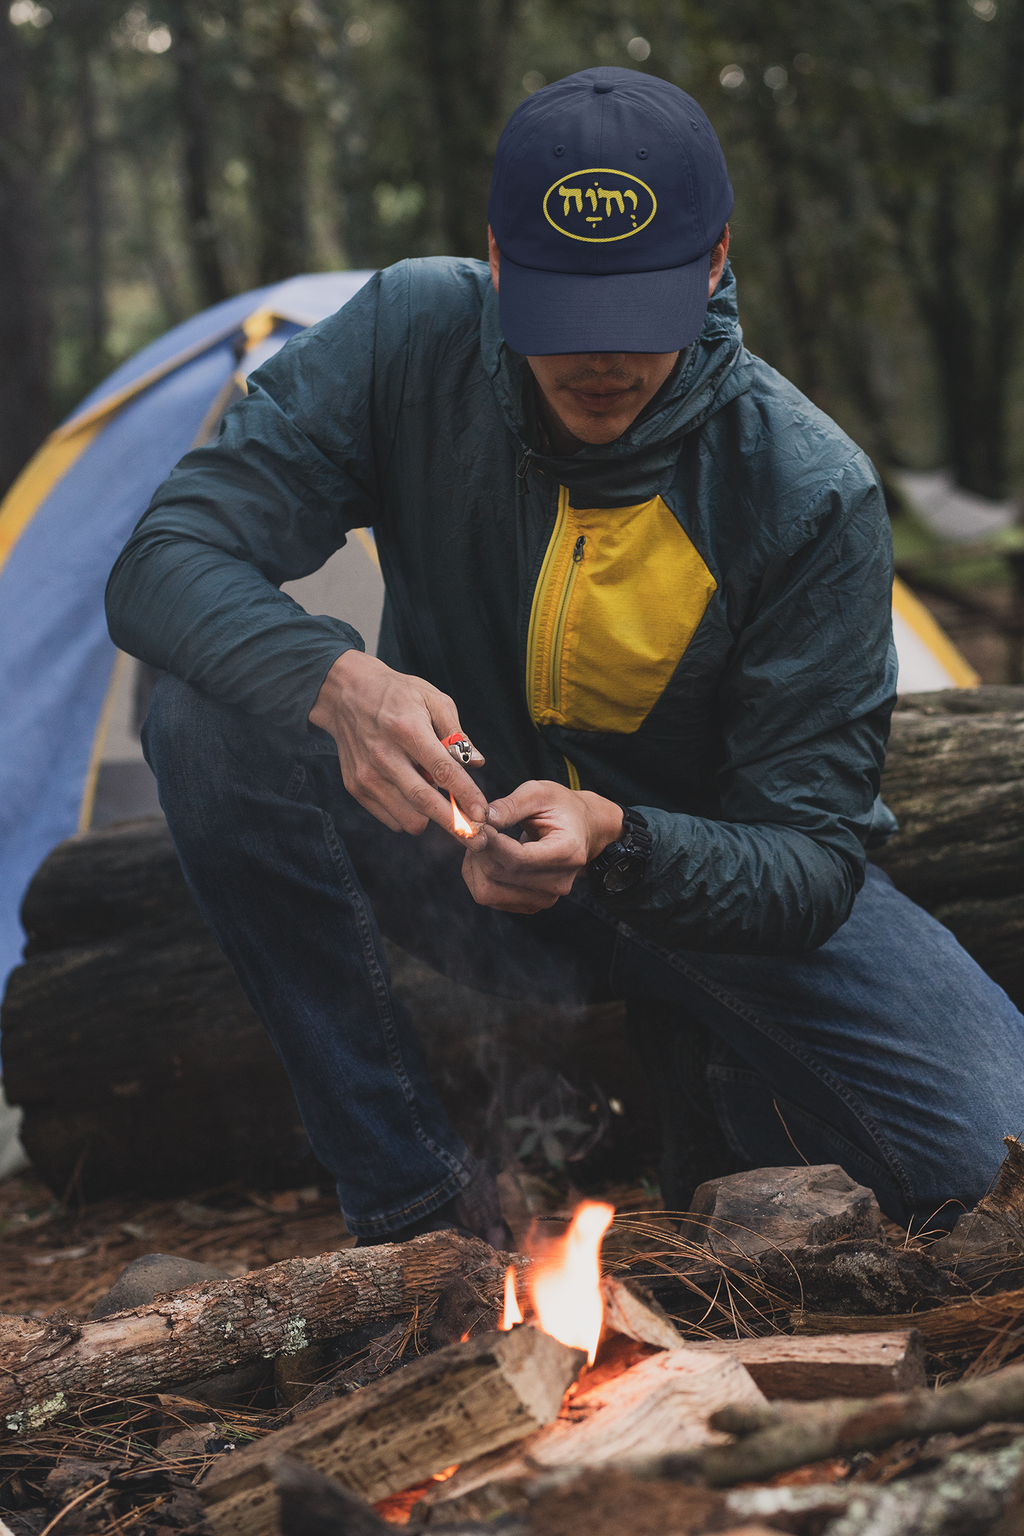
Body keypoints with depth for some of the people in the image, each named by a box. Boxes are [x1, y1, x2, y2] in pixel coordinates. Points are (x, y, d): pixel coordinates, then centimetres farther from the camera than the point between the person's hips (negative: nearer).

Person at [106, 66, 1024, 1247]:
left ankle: (710, 1064, 12)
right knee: (207, 717, -29)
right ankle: (412, 1194, -15)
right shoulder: (413, 339, -19)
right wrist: (338, 682, -44)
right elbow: (162, 564, -22)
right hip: (462, 843, 1)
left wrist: (614, 840, -42)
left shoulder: (813, 493, -24)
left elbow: (816, 860, -21)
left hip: (695, 873, -1)